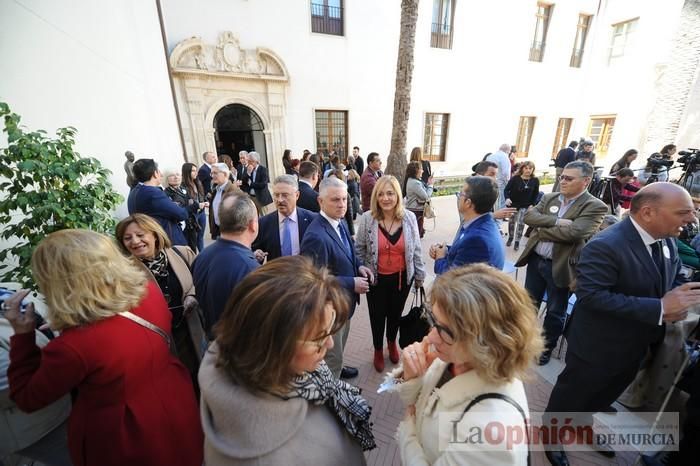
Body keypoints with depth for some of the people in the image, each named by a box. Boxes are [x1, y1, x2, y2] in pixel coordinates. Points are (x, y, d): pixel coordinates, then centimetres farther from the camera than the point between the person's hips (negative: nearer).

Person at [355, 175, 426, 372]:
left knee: (395, 313, 22)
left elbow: (416, 249, 0)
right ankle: (378, 350, 45)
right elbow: (359, 249, -4)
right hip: (376, 279, -1)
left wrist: (420, 275, 5)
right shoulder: (367, 218, -15)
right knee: (377, 315, 16)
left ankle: (392, 343, 53)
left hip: (402, 277, 2)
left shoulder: (409, 218, -10)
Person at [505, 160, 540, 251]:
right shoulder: (515, 178, -15)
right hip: (513, 204, 0)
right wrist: (507, 198, -33)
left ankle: (517, 241, 6)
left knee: (520, 223, -5)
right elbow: (506, 189, -16)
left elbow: (536, 194, 4)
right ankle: (510, 238, 32)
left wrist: (532, 204, -4)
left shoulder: (535, 180, -6)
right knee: (511, 221, 13)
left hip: (525, 205, 1)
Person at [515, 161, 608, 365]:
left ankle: (547, 347, 35)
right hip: (535, 259, 5)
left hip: (561, 266, -5)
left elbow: (574, 232, -25)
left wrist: (541, 230, -13)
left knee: (555, 311, 13)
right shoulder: (549, 198, 5)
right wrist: (556, 221, -20)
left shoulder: (595, 206, -11)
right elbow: (529, 216, -7)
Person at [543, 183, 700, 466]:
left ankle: (582, 424, 57)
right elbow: (590, 295, -34)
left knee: (602, 397, 30)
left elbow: (674, 280, 10)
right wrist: (659, 308, -31)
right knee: (571, 397, 16)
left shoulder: (667, 241, -2)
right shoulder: (606, 246, -30)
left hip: (634, 346, 8)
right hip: (597, 347, -8)